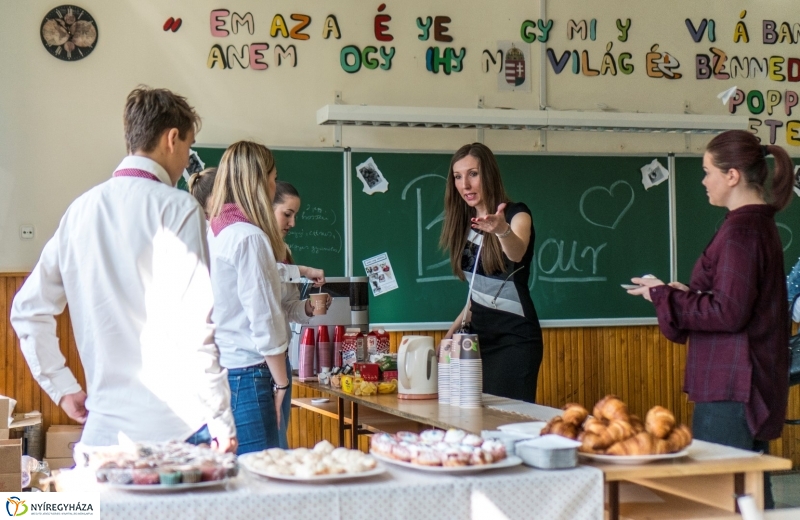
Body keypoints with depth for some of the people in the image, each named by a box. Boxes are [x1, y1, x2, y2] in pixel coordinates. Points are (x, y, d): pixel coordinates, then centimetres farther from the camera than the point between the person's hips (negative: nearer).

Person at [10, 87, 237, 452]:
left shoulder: (81, 209, 10)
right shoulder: (176, 208, -9)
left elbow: (27, 310, 14)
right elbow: (193, 327, -16)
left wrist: (63, 388, 19)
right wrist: (222, 422, -10)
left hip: (102, 425, 6)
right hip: (173, 427, -6)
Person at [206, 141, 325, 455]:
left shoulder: (211, 230, 12)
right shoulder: (248, 236, -14)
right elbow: (264, 319, -16)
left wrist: (302, 271, 48)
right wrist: (281, 383, -9)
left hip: (210, 370, 9)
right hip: (244, 374, -9)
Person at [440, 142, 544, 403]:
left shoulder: (517, 214, -10)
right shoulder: (466, 223, 9)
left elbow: (517, 253, -34)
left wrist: (502, 230, -54)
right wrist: (453, 329, 16)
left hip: (514, 338, -6)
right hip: (479, 333, 6)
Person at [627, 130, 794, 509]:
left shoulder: (740, 229, -16)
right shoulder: (760, 224, 14)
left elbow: (727, 313, -20)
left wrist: (664, 296, -10)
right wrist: (684, 292, 11)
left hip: (730, 388, -10)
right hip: (747, 380, 10)